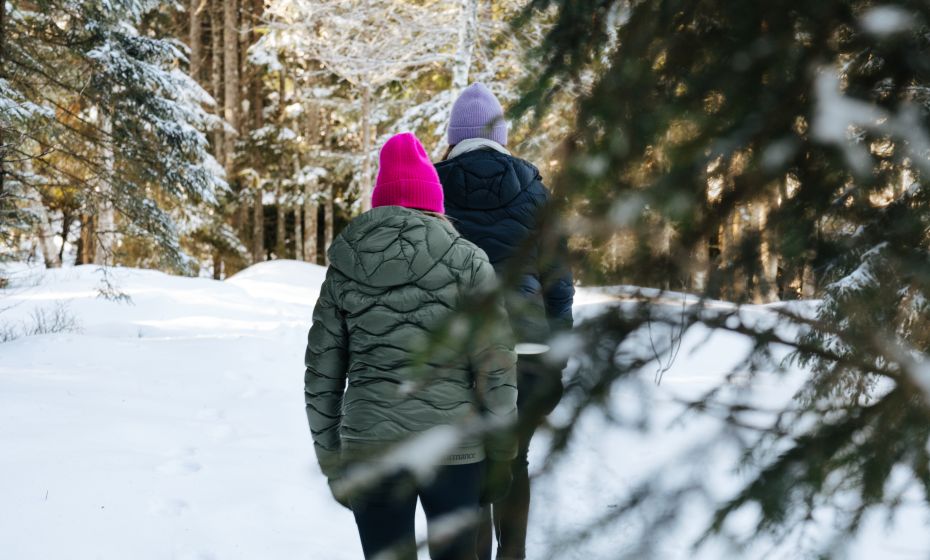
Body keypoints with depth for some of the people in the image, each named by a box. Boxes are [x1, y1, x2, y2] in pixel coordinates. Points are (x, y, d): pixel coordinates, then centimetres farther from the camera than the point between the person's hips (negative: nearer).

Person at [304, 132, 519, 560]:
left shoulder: (345, 267, 5)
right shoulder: (466, 261, -2)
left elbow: (321, 375, 6)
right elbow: (495, 364, -5)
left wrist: (333, 462, 13)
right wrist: (503, 445, 5)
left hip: (370, 448, 1)